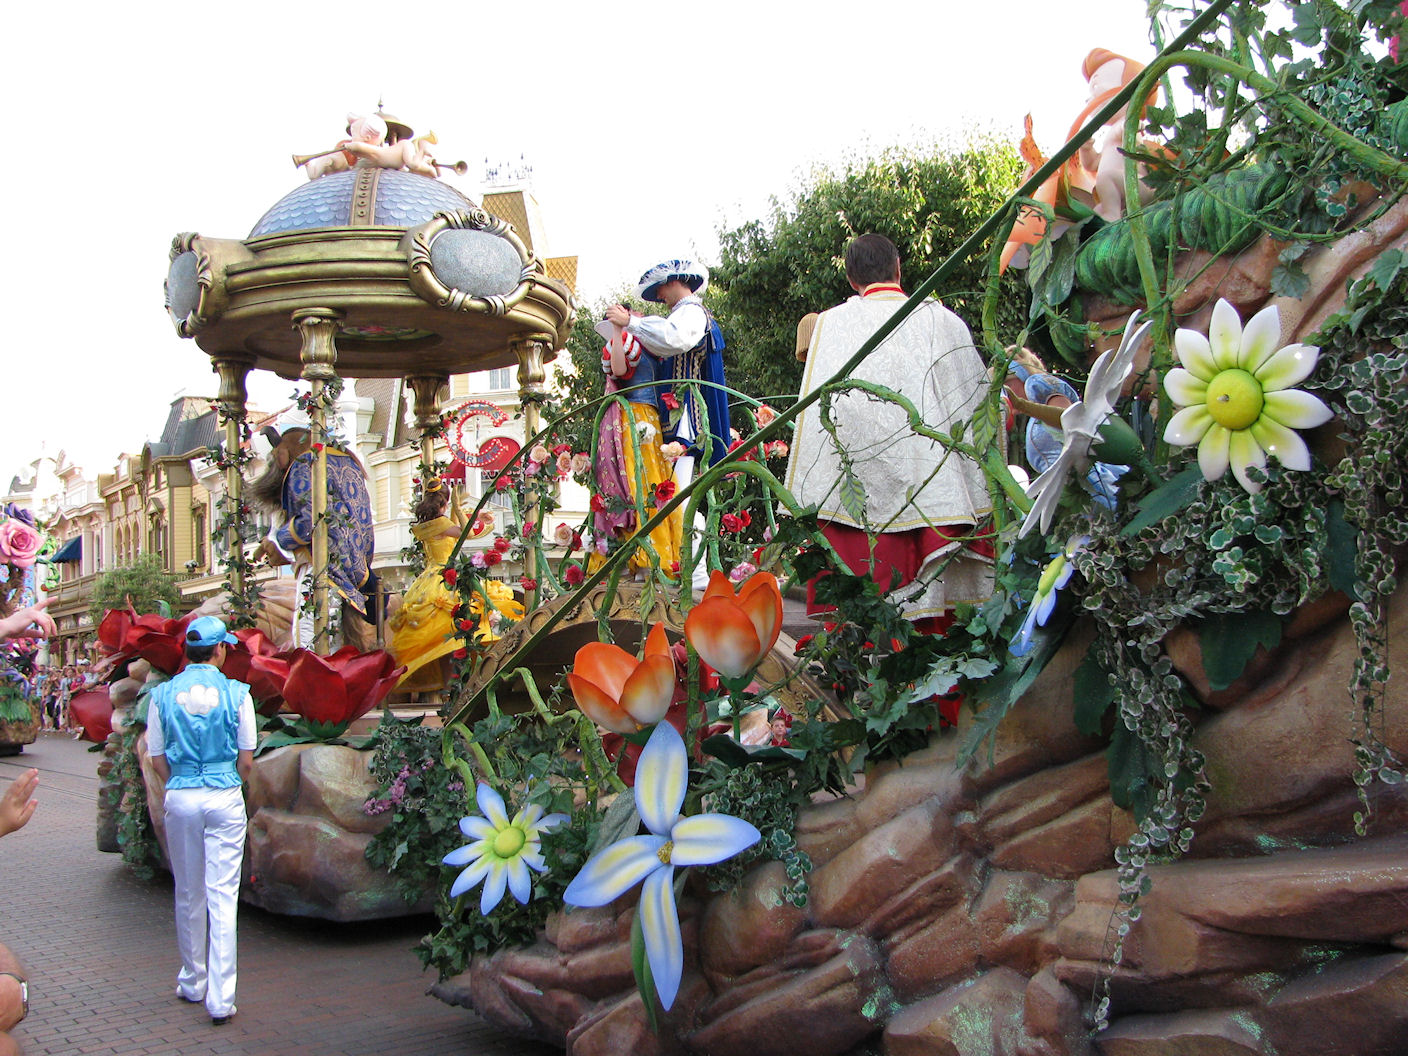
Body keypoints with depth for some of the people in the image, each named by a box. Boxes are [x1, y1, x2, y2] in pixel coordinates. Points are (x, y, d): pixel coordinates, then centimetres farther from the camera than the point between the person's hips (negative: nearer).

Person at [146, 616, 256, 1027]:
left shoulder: (163, 694, 0)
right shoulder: (236, 693, -5)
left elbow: (157, 759, 4)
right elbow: (246, 760, 0)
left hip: (180, 799, 2)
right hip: (225, 798, -2)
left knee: (188, 895, 15)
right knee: (222, 895, -1)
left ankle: (192, 983, 29)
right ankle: (220, 998, -2)